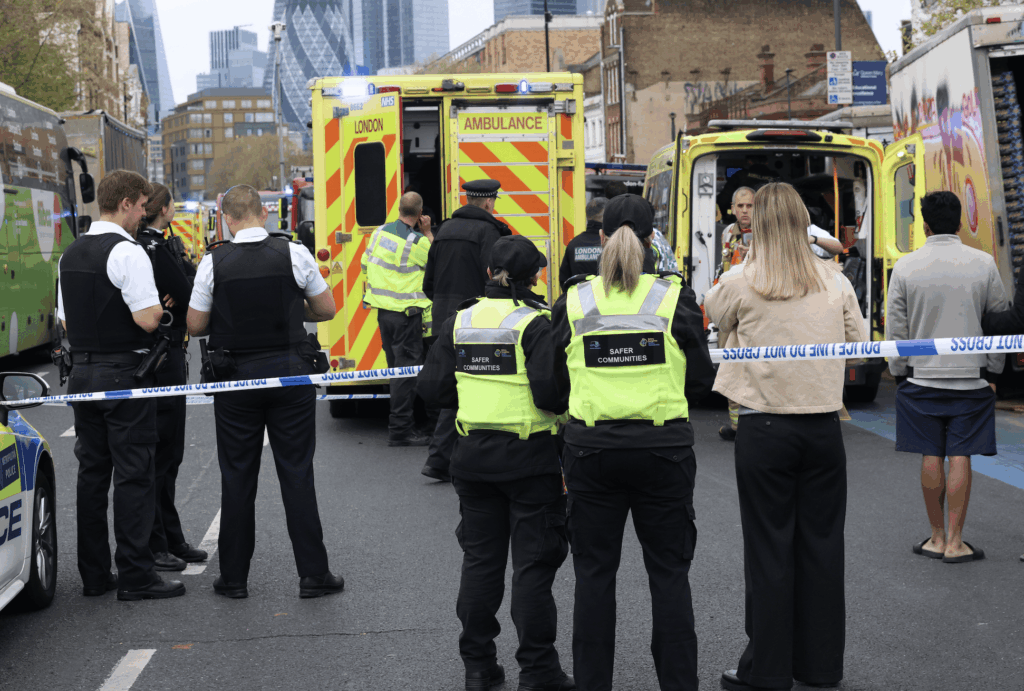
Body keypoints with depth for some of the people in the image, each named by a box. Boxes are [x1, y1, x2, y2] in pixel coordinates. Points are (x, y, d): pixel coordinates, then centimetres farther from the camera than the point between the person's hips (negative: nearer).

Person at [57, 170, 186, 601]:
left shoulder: (71, 254, 12)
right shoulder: (127, 252, -15)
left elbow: (66, 322, 17)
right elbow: (148, 319, -20)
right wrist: (162, 307, -1)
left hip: (82, 372, 8)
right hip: (124, 374, -8)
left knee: (91, 470, 12)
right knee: (133, 473, -3)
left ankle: (93, 574, 16)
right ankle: (135, 576, -1)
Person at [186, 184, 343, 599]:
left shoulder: (214, 263, -5)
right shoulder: (294, 254, -5)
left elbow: (195, 326, 1)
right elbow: (326, 310, 4)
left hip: (235, 377, 0)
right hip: (290, 373, 0)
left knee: (237, 478, 8)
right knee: (297, 474, 5)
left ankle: (234, 577, 14)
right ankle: (313, 574, 7)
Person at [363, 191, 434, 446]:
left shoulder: (380, 231, 6)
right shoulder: (417, 241, -15)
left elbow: (366, 263, 15)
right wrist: (428, 233, 2)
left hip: (383, 309, 8)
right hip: (406, 312, -8)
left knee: (396, 367, 16)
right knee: (407, 369, -4)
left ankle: (400, 425, 24)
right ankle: (400, 430, -5)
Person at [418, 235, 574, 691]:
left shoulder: (460, 322, 2)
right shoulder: (536, 323, -13)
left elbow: (432, 388, 2)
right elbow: (550, 392, -23)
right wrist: (569, 401, -1)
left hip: (473, 456, 5)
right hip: (530, 456, -4)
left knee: (480, 558, 14)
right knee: (533, 564, 3)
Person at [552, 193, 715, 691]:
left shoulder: (574, 301, -2)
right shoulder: (674, 296, -5)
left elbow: (556, 379, 5)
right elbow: (700, 379, 1)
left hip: (591, 449, 1)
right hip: (663, 447, -1)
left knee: (594, 572, 10)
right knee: (669, 572, 9)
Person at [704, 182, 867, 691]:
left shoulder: (741, 285, -9)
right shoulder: (835, 283, -1)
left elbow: (712, 311, 11)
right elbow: (859, 342, 10)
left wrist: (749, 264, 19)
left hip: (765, 428, -3)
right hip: (823, 427, 3)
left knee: (769, 548, 4)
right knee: (821, 544, 11)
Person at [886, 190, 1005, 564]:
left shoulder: (905, 266, -4)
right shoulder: (983, 263, -3)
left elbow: (895, 329, 0)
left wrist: (899, 372, 12)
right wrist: (993, 371, 13)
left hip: (921, 376, 0)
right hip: (971, 376, 0)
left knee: (931, 456, 7)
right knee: (960, 457, 2)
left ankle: (937, 537, 16)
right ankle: (955, 542, 5)